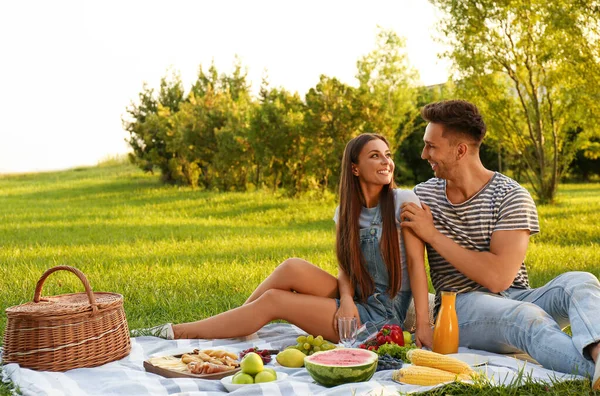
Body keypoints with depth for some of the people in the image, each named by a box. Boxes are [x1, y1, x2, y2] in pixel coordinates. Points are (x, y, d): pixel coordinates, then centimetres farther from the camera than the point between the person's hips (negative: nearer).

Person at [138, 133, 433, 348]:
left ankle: (182, 331, -4)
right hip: (356, 302, 5)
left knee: (272, 301, -15)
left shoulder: (403, 201, -11)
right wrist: (347, 298, -19)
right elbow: (345, 267, 2)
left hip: (383, 316, -5)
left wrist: (423, 325, -23)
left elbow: (416, 262, -16)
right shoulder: (347, 212, 6)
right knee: (293, 268, -20)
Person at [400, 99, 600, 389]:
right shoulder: (422, 196, 7)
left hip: (515, 297, 0)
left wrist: (433, 235, -14)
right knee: (525, 316, -34)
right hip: (459, 307, 0)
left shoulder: (512, 197, -6)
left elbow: (498, 277, -18)